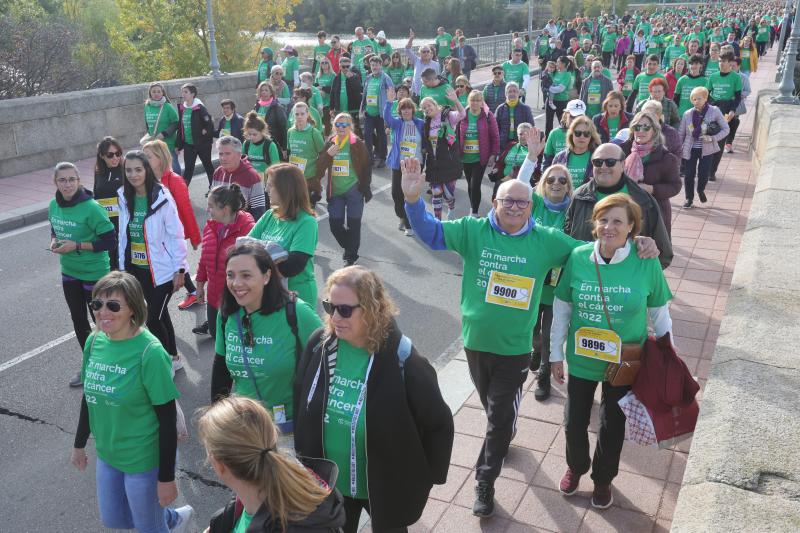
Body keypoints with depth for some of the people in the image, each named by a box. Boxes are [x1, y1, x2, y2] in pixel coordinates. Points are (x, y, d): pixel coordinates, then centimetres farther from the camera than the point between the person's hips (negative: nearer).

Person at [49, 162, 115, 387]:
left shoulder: (91, 208, -22)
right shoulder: (54, 205, -2)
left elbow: (111, 242, -20)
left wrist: (77, 246, -23)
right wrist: (54, 241, -5)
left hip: (94, 273, -7)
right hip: (69, 272, 7)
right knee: (78, 320, 19)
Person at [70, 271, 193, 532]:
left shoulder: (149, 352, -25)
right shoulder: (94, 341, -6)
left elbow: (168, 420, -20)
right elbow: (89, 396, 9)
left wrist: (166, 478, -16)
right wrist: (79, 444, 17)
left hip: (144, 460, -7)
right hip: (106, 454, 7)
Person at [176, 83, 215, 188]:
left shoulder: (200, 108, -14)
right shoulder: (182, 108, 5)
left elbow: (209, 123, -18)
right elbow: (180, 127, 9)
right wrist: (178, 144, 9)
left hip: (202, 144, -5)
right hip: (188, 144, 5)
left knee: (208, 166, 13)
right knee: (188, 168, 2)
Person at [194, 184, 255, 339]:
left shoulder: (248, 229, -22)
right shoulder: (210, 226, 2)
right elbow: (205, 258, 13)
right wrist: (200, 285, 19)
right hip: (214, 295, 6)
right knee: (216, 334, 19)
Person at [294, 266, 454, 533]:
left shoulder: (402, 361, -26)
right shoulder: (319, 345, -13)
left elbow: (438, 424, -16)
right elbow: (300, 403, 3)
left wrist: (426, 478, -8)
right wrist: (304, 456, 9)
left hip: (386, 486, -3)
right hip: (328, 482, 4)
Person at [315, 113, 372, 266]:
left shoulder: (357, 144, -5)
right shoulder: (329, 143, 5)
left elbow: (367, 167, -3)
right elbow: (319, 167, 2)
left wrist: (365, 188, -7)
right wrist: (328, 154, -15)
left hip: (354, 191, -4)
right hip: (335, 192, 4)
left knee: (353, 225, 1)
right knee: (334, 224, 5)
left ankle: (351, 256, 15)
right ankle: (349, 247, 32)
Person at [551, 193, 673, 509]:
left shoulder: (647, 262, -18)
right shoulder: (578, 257, -15)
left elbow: (659, 314, -6)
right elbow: (561, 309, -5)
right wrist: (556, 354, 1)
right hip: (581, 359, 1)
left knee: (613, 425, 19)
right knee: (574, 421, 18)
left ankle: (603, 479, 47)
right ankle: (575, 468, 49)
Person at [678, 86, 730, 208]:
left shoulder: (714, 111, -6)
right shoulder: (688, 114, -1)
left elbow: (726, 129, -1)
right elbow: (681, 133, 7)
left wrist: (712, 138, -15)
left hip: (707, 149, -2)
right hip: (690, 149, 2)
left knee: (703, 174, -4)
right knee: (689, 174, 3)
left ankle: (701, 190, 30)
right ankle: (689, 198, 22)